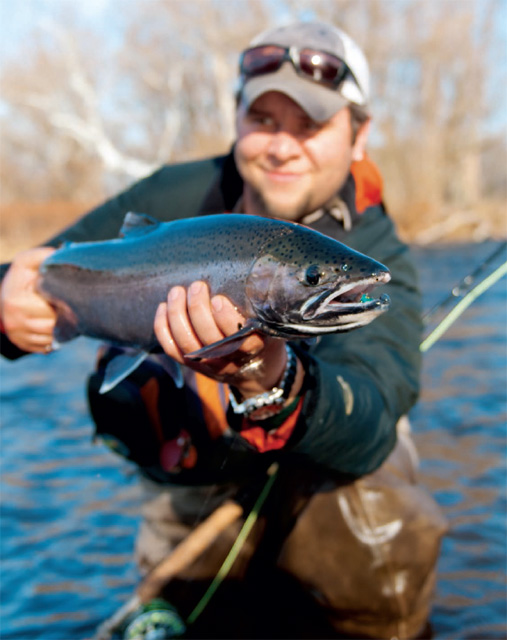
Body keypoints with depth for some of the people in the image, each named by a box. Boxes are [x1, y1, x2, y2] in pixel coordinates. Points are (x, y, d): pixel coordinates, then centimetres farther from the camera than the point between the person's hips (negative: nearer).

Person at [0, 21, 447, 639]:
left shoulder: (377, 263, -24)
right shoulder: (176, 199, -14)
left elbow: (367, 434, -41)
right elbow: (50, 275, -7)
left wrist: (269, 376, -64)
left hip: (315, 477, -3)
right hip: (193, 493, 3)